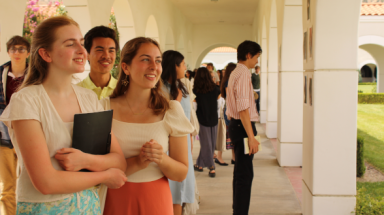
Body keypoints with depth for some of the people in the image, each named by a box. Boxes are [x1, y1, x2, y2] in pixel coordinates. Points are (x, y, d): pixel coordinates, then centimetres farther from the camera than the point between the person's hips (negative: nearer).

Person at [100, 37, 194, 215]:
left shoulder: (171, 110, -4)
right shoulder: (104, 108, -7)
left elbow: (181, 174, -1)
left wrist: (161, 159, -20)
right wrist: (136, 162, -20)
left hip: (156, 200, 1)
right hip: (116, 200, -1)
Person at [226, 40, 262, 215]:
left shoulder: (235, 73, 16)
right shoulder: (243, 74, -16)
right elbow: (243, 108, -22)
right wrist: (251, 137, -23)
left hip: (236, 126, 11)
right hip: (243, 127, -11)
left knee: (240, 172, 18)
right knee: (245, 174, -7)